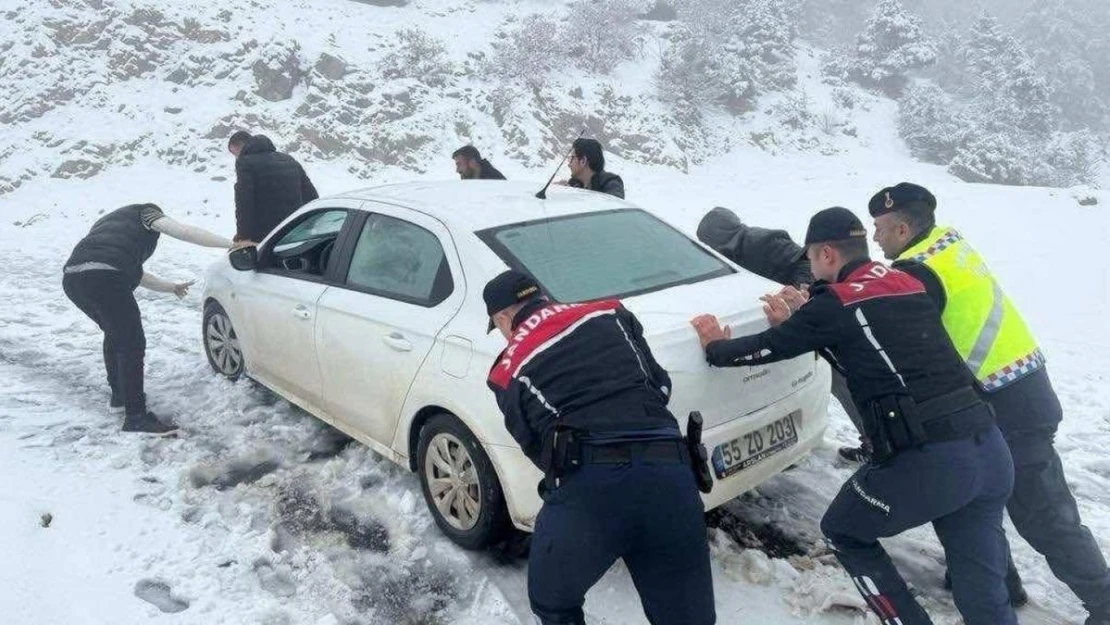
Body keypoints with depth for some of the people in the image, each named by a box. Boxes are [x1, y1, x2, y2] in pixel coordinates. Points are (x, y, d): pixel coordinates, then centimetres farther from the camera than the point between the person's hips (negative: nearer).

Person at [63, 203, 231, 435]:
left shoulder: (110, 222, 40)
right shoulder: (146, 213, 20)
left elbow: (135, 273, 41)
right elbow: (185, 232, 2)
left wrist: (171, 287, 49)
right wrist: (231, 244, -3)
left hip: (72, 277, 8)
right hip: (103, 278, -8)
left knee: (115, 333, 28)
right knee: (132, 344, -1)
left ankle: (119, 397, 38)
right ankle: (136, 417, 2)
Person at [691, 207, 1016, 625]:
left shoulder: (836, 302, -4)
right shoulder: (907, 285, 17)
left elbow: (767, 349, 6)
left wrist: (716, 346, 24)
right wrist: (792, 324, 41)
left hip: (927, 461, -7)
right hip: (989, 447, 7)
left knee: (843, 532, 20)